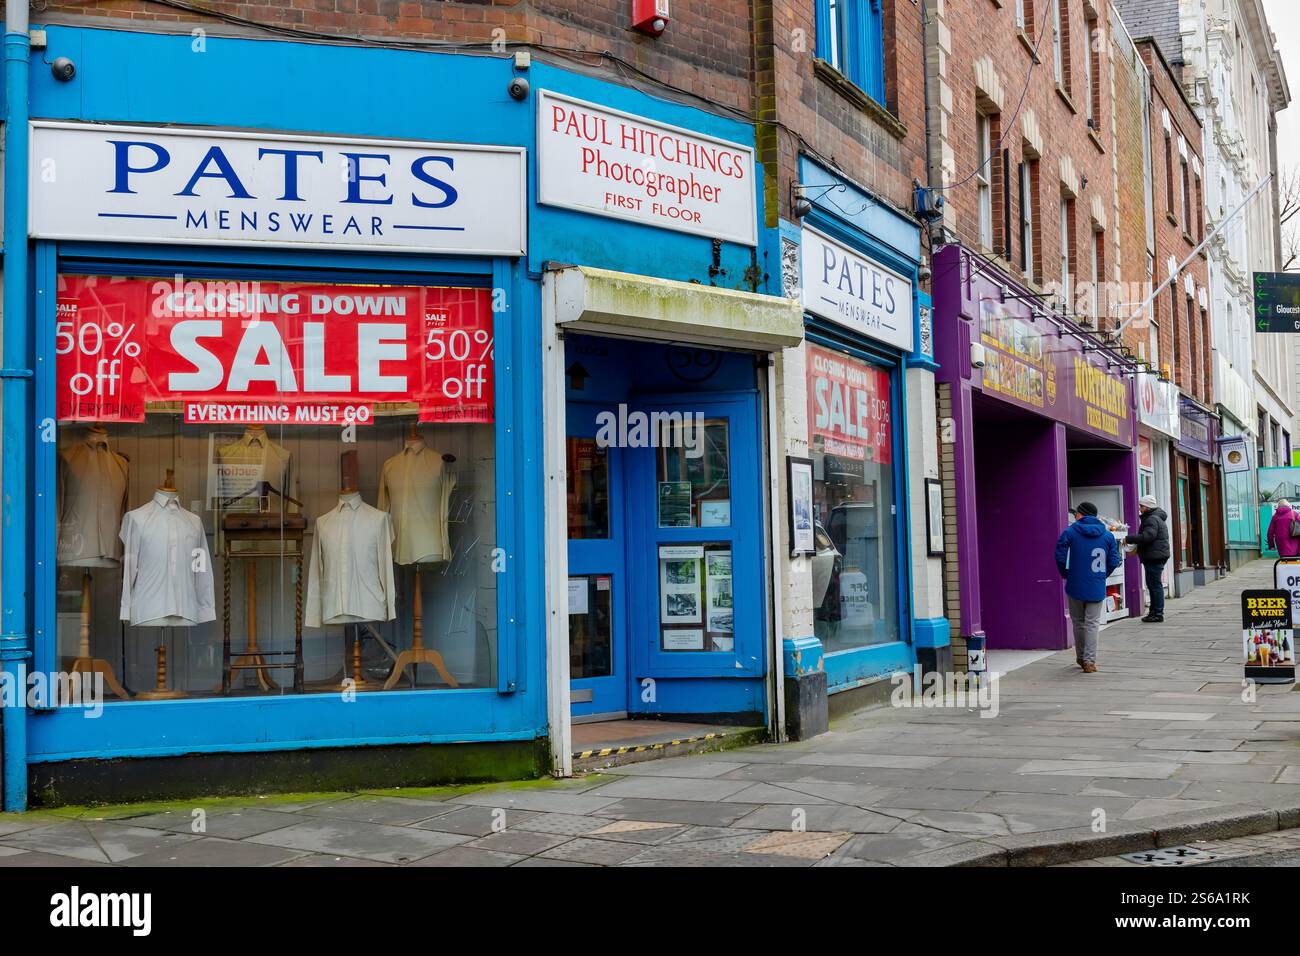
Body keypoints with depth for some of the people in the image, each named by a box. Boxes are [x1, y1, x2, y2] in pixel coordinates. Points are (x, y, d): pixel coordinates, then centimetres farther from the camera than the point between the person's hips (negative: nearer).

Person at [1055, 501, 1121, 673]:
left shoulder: (1070, 532, -4)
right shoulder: (1107, 535, 4)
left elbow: (1060, 557, -9)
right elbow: (1114, 561, 2)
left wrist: (1066, 575, 7)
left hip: (1076, 587, -1)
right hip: (1097, 588, 1)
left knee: (1078, 622, 14)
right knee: (1092, 623, 4)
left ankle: (1081, 657, 26)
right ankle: (1090, 661, -3)